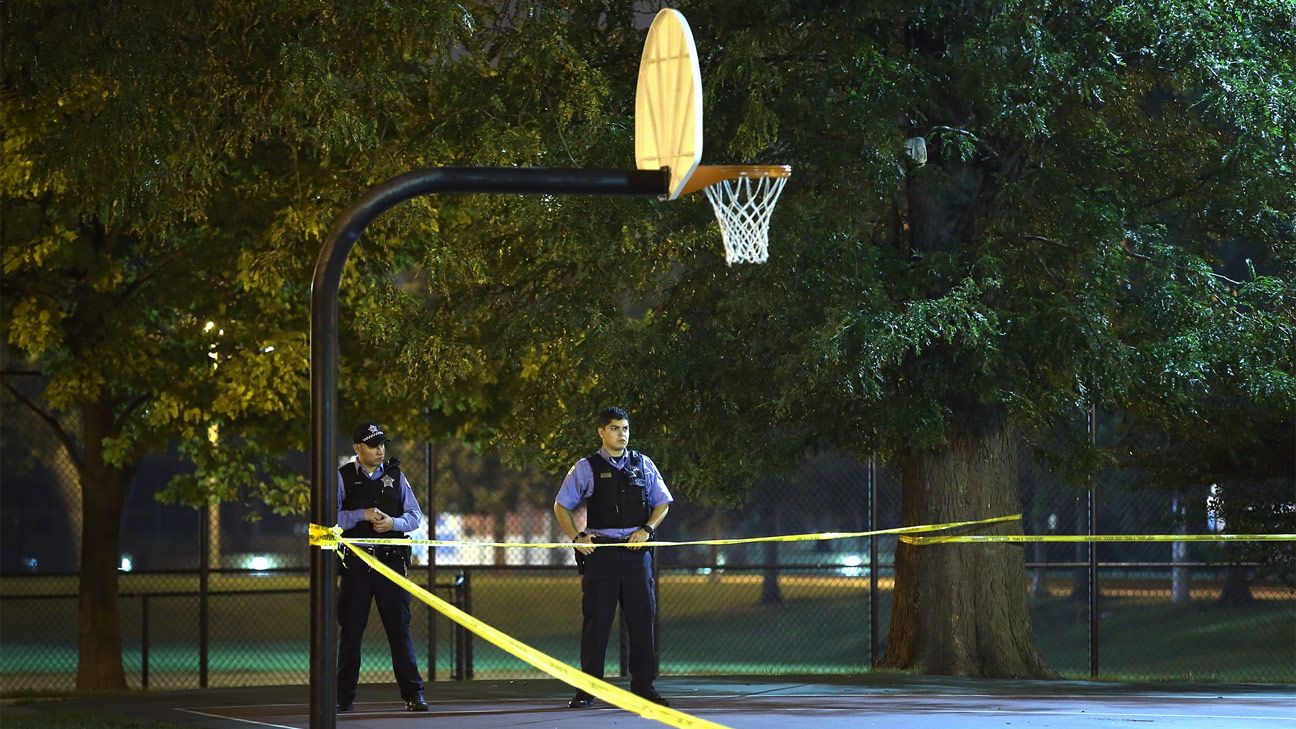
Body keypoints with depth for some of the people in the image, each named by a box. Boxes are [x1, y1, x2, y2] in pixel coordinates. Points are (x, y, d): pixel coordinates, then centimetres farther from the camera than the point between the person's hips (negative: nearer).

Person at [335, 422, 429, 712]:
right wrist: (362, 515, -16)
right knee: (351, 630, 4)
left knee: (399, 626, -2)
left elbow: (415, 516, 10)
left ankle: (413, 694, 1)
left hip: (391, 561, 1)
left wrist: (393, 522, -10)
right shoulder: (343, 478, 3)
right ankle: (343, 696, 10)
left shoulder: (395, 476, 10)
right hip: (356, 565, -1)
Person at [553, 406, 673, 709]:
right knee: (596, 620, -2)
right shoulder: (586, 468, 4)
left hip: (636, 549, 2)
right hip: (600, 552, -2)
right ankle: (586, 690, 3)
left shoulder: (643, 465, 10)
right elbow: (561, 506, 9)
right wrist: (577, 539, -3)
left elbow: (663, 502, 16)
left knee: (642, 618, 1)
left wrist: (646, 529, -1)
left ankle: (643, 686, 8)